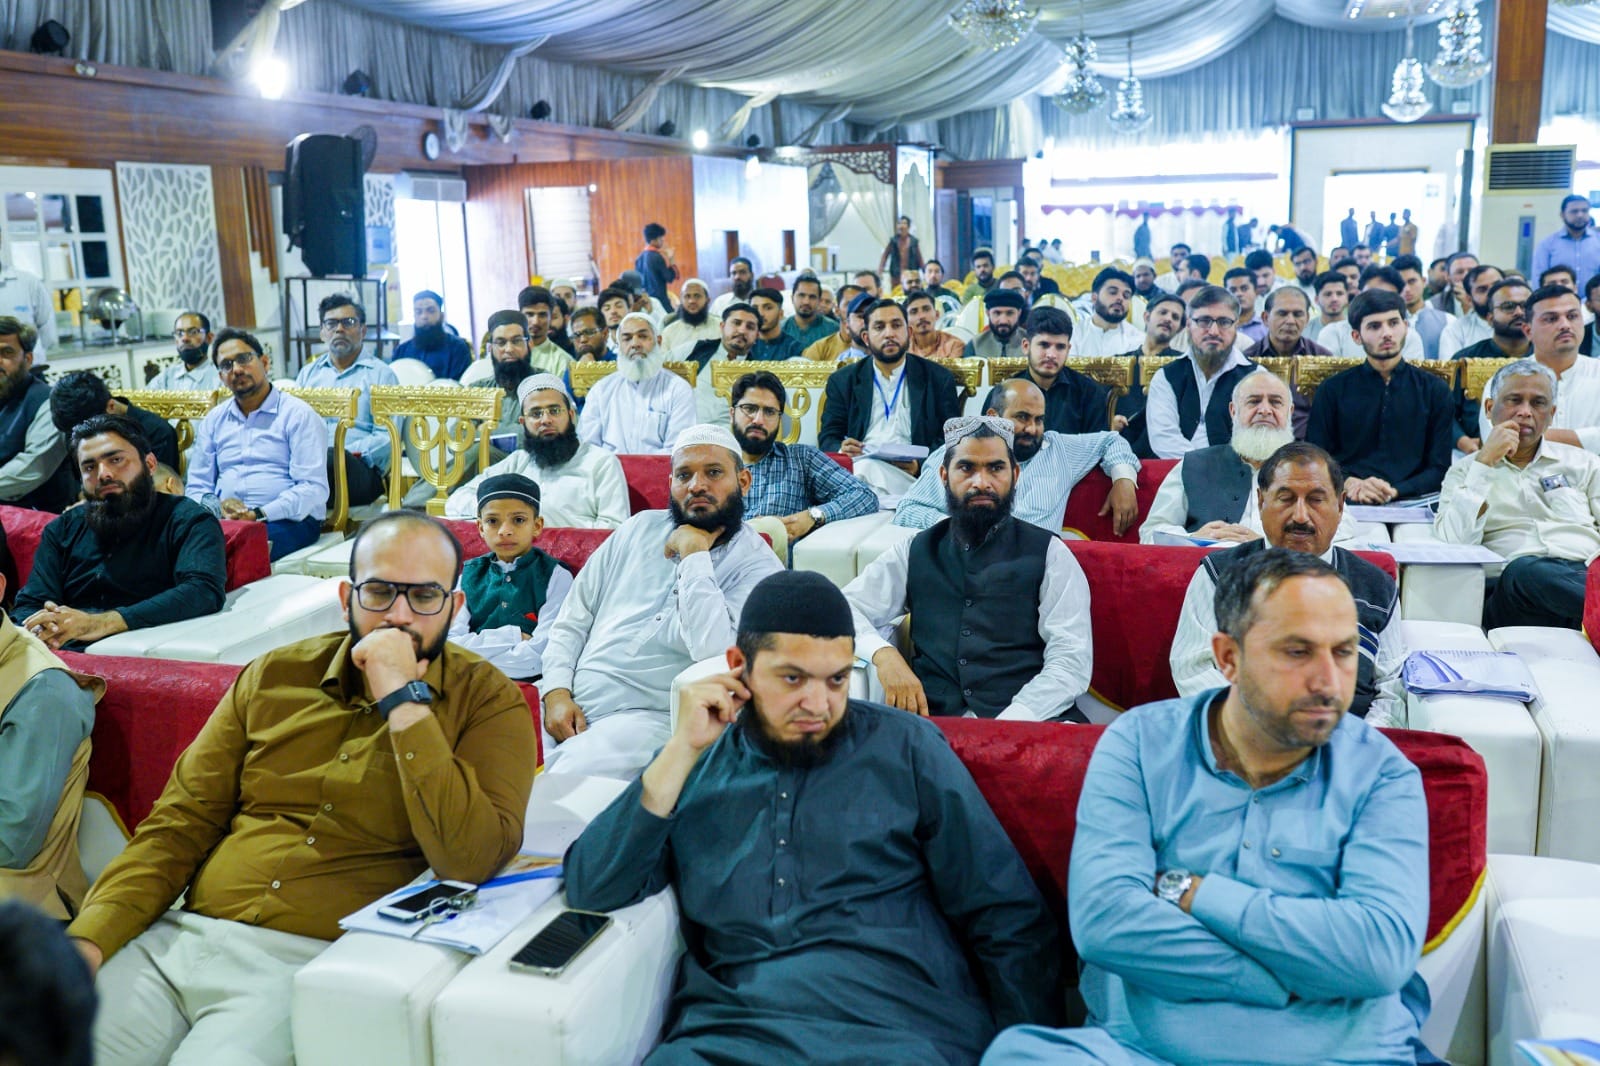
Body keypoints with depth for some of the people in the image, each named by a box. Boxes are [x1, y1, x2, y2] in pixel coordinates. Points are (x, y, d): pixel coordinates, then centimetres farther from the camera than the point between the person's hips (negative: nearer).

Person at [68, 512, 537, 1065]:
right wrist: (89, 940, -3)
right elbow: (178, 824, 12)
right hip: (183, 936, 4)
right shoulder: (275, 677, 11)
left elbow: (471, 859, -17)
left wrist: (404, 699, -17)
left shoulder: (488, 700, -2)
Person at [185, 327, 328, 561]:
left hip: (288, 519, -4)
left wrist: (258, 514, -18)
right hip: (223, 520, 5)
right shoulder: (213, 420, 21)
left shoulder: (298, 414, 4)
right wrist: (218, 507, -6)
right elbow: (196, 487, 19)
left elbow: (314, 489, -7)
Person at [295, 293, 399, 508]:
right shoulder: (308, 373, 29)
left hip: (361, 469, -2)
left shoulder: (381, 374, 14)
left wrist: (349, 454, -17)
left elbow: (387, 436, 1)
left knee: (331, 457, -40)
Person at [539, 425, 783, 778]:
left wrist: (695, 554, -14)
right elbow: (572, 621, 14)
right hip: (569, 701, 5)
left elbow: (712, 650, -21)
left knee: (568, 776, -31)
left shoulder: (758, 566, -3)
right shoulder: (641, 527, 13)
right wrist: (556, 691, -3)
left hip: (648, 717, -4)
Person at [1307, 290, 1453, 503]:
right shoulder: (1332, 390, 13)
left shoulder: (1434, 390, 14)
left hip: (1409, 502, 1)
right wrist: (1348, 485, -13)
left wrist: (1394, 492, -10)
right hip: (1347, 505, -1)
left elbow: (1440, 469, 9)